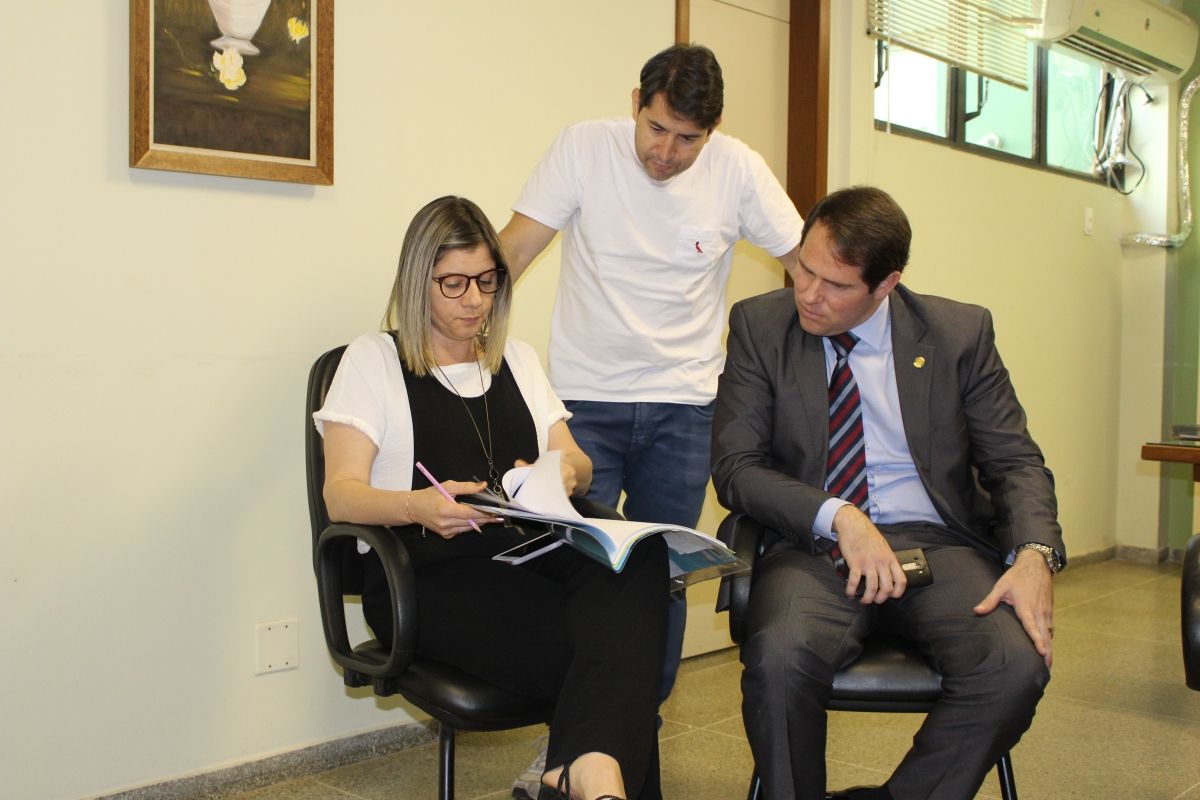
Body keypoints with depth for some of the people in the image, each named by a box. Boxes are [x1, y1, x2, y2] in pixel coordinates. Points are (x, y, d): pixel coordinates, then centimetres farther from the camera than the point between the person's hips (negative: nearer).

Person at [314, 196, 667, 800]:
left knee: (639, 557, -35)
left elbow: (579, 468, 21)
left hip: (529, 551, 5)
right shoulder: (373, 359, 11)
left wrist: (565, 472, -7)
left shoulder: (518, 360, 25)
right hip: (430, 572, -4)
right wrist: (419, 507, -24)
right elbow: (341, 496, 0)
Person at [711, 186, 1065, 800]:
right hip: (812, 547, -1)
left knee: (1016, 666, -28)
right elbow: (735, 467, -2)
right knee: (781, 656, -34)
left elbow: (1016, 462, 7)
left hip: (936, 542, 2)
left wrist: (1034, 555, -14)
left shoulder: (961, 332, 5)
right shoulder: (759, 326, 3)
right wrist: (838, 516, -18)